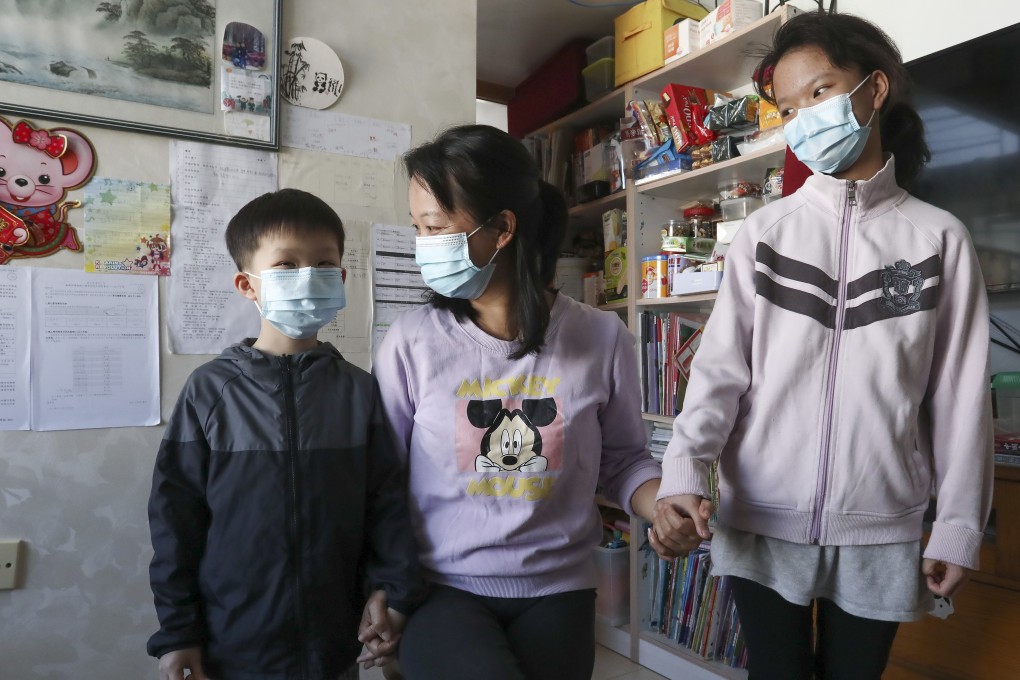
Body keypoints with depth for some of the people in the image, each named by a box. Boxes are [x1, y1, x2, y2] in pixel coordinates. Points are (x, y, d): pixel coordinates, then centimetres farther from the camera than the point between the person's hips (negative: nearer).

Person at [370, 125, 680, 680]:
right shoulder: (412, 341, -7)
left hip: (557, 593, 2)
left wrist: (664, 506, -14)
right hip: (441, 590, -1)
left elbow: (621, 460, 5)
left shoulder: (602, 337, -6)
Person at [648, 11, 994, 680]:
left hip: (880, 531, 1)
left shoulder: (940, 237, 1)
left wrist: (960, 525, 1)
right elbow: (721, 365, -6)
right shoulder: (764, 233, 0)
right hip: (762, 521, 0)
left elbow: (961, 394, 2)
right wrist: (684, 472, -20)